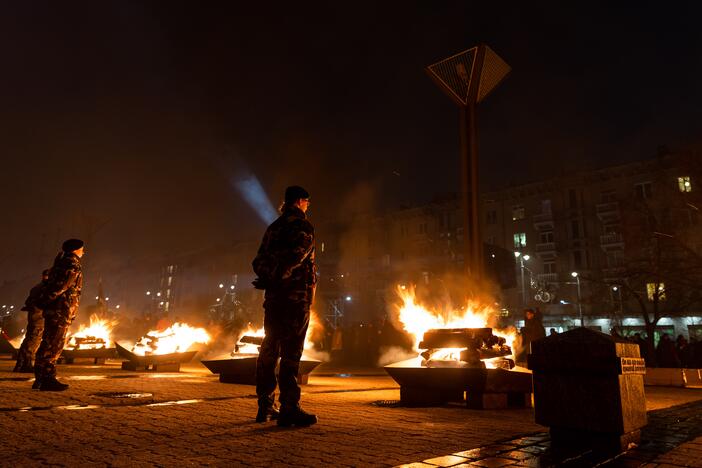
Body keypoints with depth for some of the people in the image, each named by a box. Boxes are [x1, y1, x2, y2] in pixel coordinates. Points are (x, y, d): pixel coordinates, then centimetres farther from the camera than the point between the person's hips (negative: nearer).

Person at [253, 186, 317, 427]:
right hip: (296, 294, -7)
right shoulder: (302, 225, -4)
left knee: (269, 348, 10)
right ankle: (289, 408, -6)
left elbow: (259, 261, 15)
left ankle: (265, 406, 16)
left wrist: (268, 278, 7)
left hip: (273, 296, 7)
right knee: (291, 350, -7)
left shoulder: (273, 227, 18)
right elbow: (297, 255, -18)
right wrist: (276, 278, -11)